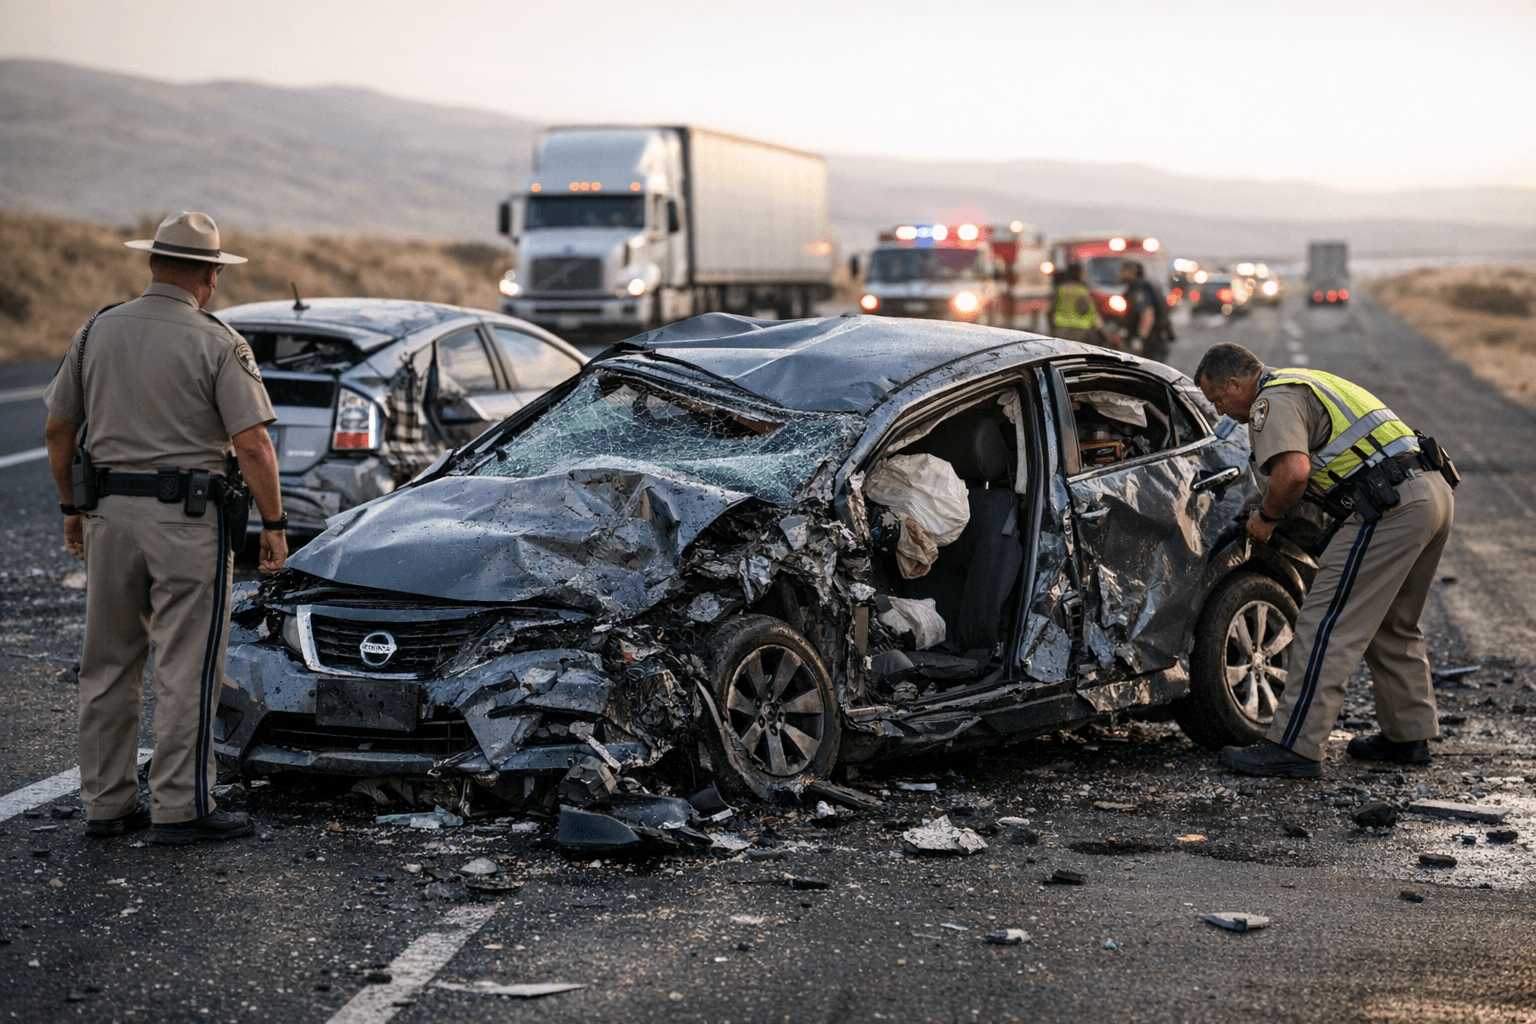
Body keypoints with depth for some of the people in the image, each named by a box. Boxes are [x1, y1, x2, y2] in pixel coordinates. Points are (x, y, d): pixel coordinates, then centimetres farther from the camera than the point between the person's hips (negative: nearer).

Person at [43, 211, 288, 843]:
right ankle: (180, 808, 2)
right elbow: (252, 443, -14)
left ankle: (106, 802, 19)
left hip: (108, 514, 5)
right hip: (187, 518, -5)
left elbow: (59, 431, 12)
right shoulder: (216, 343, -8)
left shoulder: (97, 332, 7)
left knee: (107, 666, 13)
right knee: (186, 669, 0)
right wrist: (274, 523, -5)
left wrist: (72, 509, 22)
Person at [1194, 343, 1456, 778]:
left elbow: (1293, 471, -22)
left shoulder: (1273, 401, -5)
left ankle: (1293, 747, -8)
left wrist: (1266, 516, -5)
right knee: (1392, 626, 23)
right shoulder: (1307, 383, 27)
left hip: (1392, 504, -10)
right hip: (1434, 490, 10)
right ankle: (1409, 735, 30)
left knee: (1326, 624, -7)